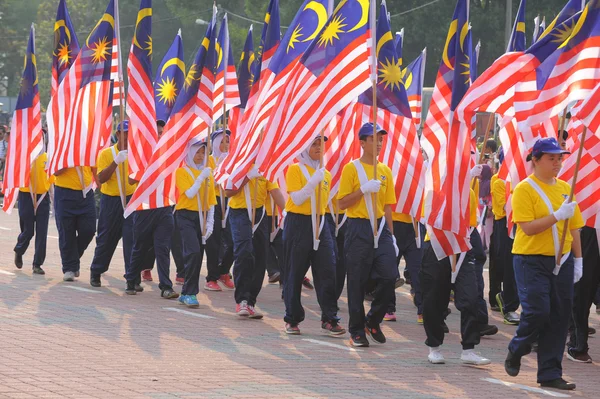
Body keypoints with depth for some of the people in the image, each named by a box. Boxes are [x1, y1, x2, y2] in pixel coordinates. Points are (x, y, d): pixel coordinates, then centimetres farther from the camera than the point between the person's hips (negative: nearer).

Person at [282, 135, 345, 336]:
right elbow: (297, 199, -13)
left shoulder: (326, 174, 13)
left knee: (328, 271, -4)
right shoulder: (295, 169, -3)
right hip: (298, 224, -4)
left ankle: (329, 319, -1)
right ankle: (292, 319, 10)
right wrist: (314, 181, -20)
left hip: (320, 224, 5)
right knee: (294, 273, 1)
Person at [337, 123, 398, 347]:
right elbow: (342, 203, -6)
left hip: (381, 228, 4)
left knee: (389, 276, -7)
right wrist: (364, 189, -18)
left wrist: (391, 235, 10)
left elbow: (387, 206, 15)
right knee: (357, 281, -1)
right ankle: (356, 331, 9)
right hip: (359, 229, -4)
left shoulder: (385, 171, 12)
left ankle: (373, 321, 13)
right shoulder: (352, 168, -2)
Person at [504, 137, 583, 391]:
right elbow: (528, 227, -16)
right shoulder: (525, 189, -7)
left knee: (559, 316, 3)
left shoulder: (565, 188, 10)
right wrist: (557, 216, -23)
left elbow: (574, 227, 15)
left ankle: (550, 374, 9)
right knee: (537, 311, -13)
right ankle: (516, 352, 17)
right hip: (532, 260, -5)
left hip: (561, 261, 5)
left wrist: (578, 259, 11)